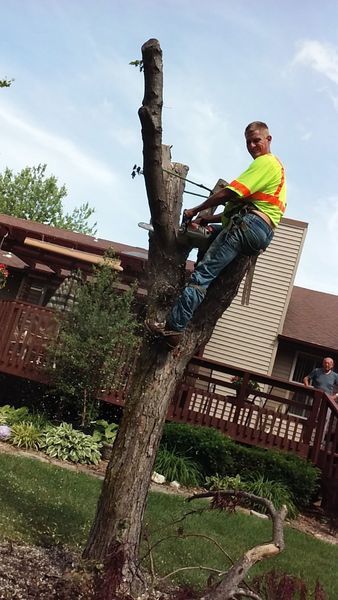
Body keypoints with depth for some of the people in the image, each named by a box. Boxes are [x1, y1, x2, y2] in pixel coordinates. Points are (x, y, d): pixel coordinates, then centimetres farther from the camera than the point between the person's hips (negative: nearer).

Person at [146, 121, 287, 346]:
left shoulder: (266, 162, -2)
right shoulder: (276, 165, 31)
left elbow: (228, 194, -11)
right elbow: (239, 205, 26)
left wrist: (196, 210, -1)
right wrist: (205, 219, 18)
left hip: (251, 224, -11)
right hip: (263, 232, 11)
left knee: (204, 272, -17)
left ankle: (174, 327, -25)